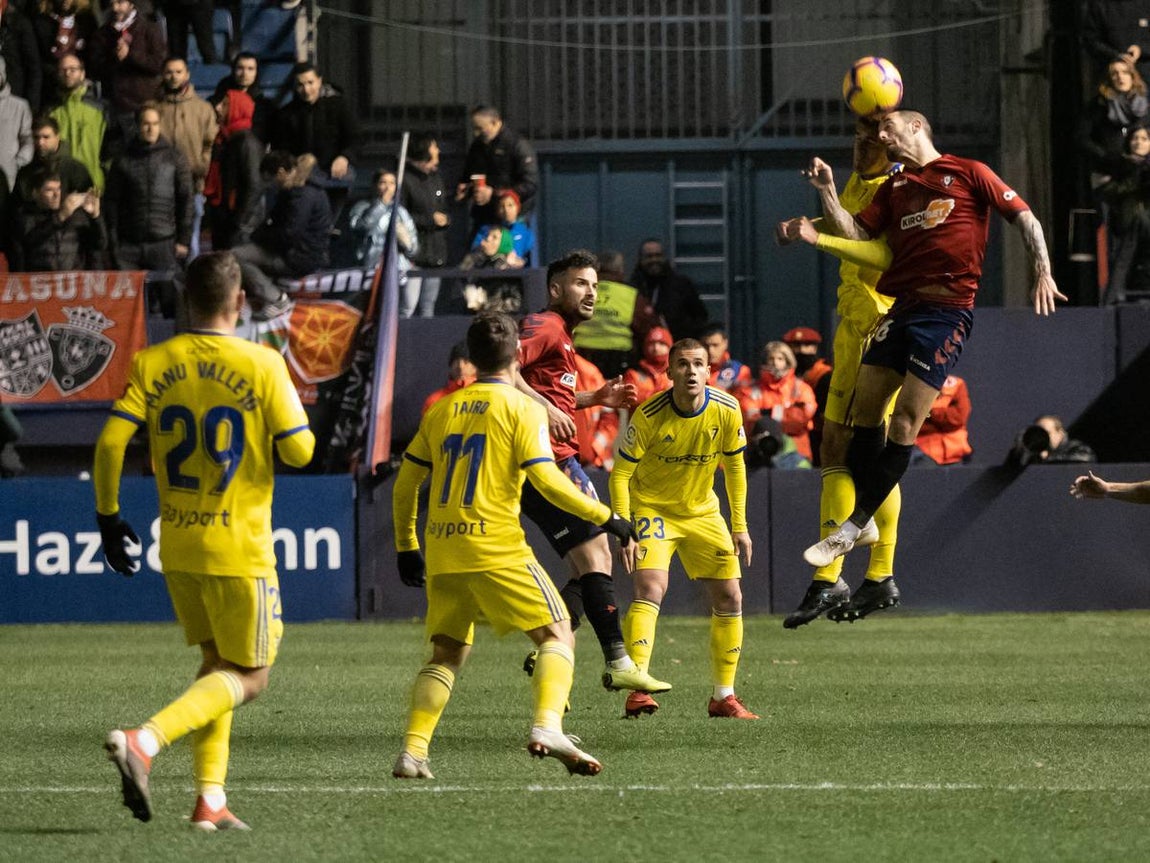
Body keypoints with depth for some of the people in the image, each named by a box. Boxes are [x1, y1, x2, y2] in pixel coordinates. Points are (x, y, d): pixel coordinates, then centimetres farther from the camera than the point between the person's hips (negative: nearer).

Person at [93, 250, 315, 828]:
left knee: (216, 663, 21)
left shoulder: (151, 365, 0)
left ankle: (210, 797, 13)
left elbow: (111, 440, -7)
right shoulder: (262, 364, -10)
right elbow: (299, 451, -10)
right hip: (239, 548, -5)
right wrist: (290, 425, 13)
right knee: (247, 678, 4)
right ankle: (145, 741, -19)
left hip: (177, 546, 5)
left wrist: (108, 515, 5)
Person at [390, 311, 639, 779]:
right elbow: (545, 480, -12)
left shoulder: (442, 410, 15)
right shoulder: (522, 407, -2)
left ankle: (412, 752, 1)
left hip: (442, 551, 5)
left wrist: (405, 547, 27)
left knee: (447, 653, 15)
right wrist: (605, 517, -4)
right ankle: (547, 727, -22)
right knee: (558, 636, 1)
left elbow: (405, 484, 17)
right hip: (496, 547, -5)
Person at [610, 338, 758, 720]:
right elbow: (620, 474, -16)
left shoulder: (727, 410, -12)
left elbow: (734, 466, 4)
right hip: (651, 506, -5)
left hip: (703, 512, 5)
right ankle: (637, 691, -30)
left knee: (729, 598, 3)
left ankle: (724, 696, 14)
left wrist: (739, 527, 4)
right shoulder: (648, 416, -23)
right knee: (650, 588, -25)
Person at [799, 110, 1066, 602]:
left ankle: (855, 525, -6)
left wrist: (1043, 273, -6)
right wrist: (827, 192, 3)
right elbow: (857, 237, 14)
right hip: (902, 304, 6)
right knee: (864, 408, -2)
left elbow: (1023, 217, 5)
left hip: (948, 308, -6)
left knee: (904, 420, -11)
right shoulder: (893, 192, 23)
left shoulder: (968, 174, 6)